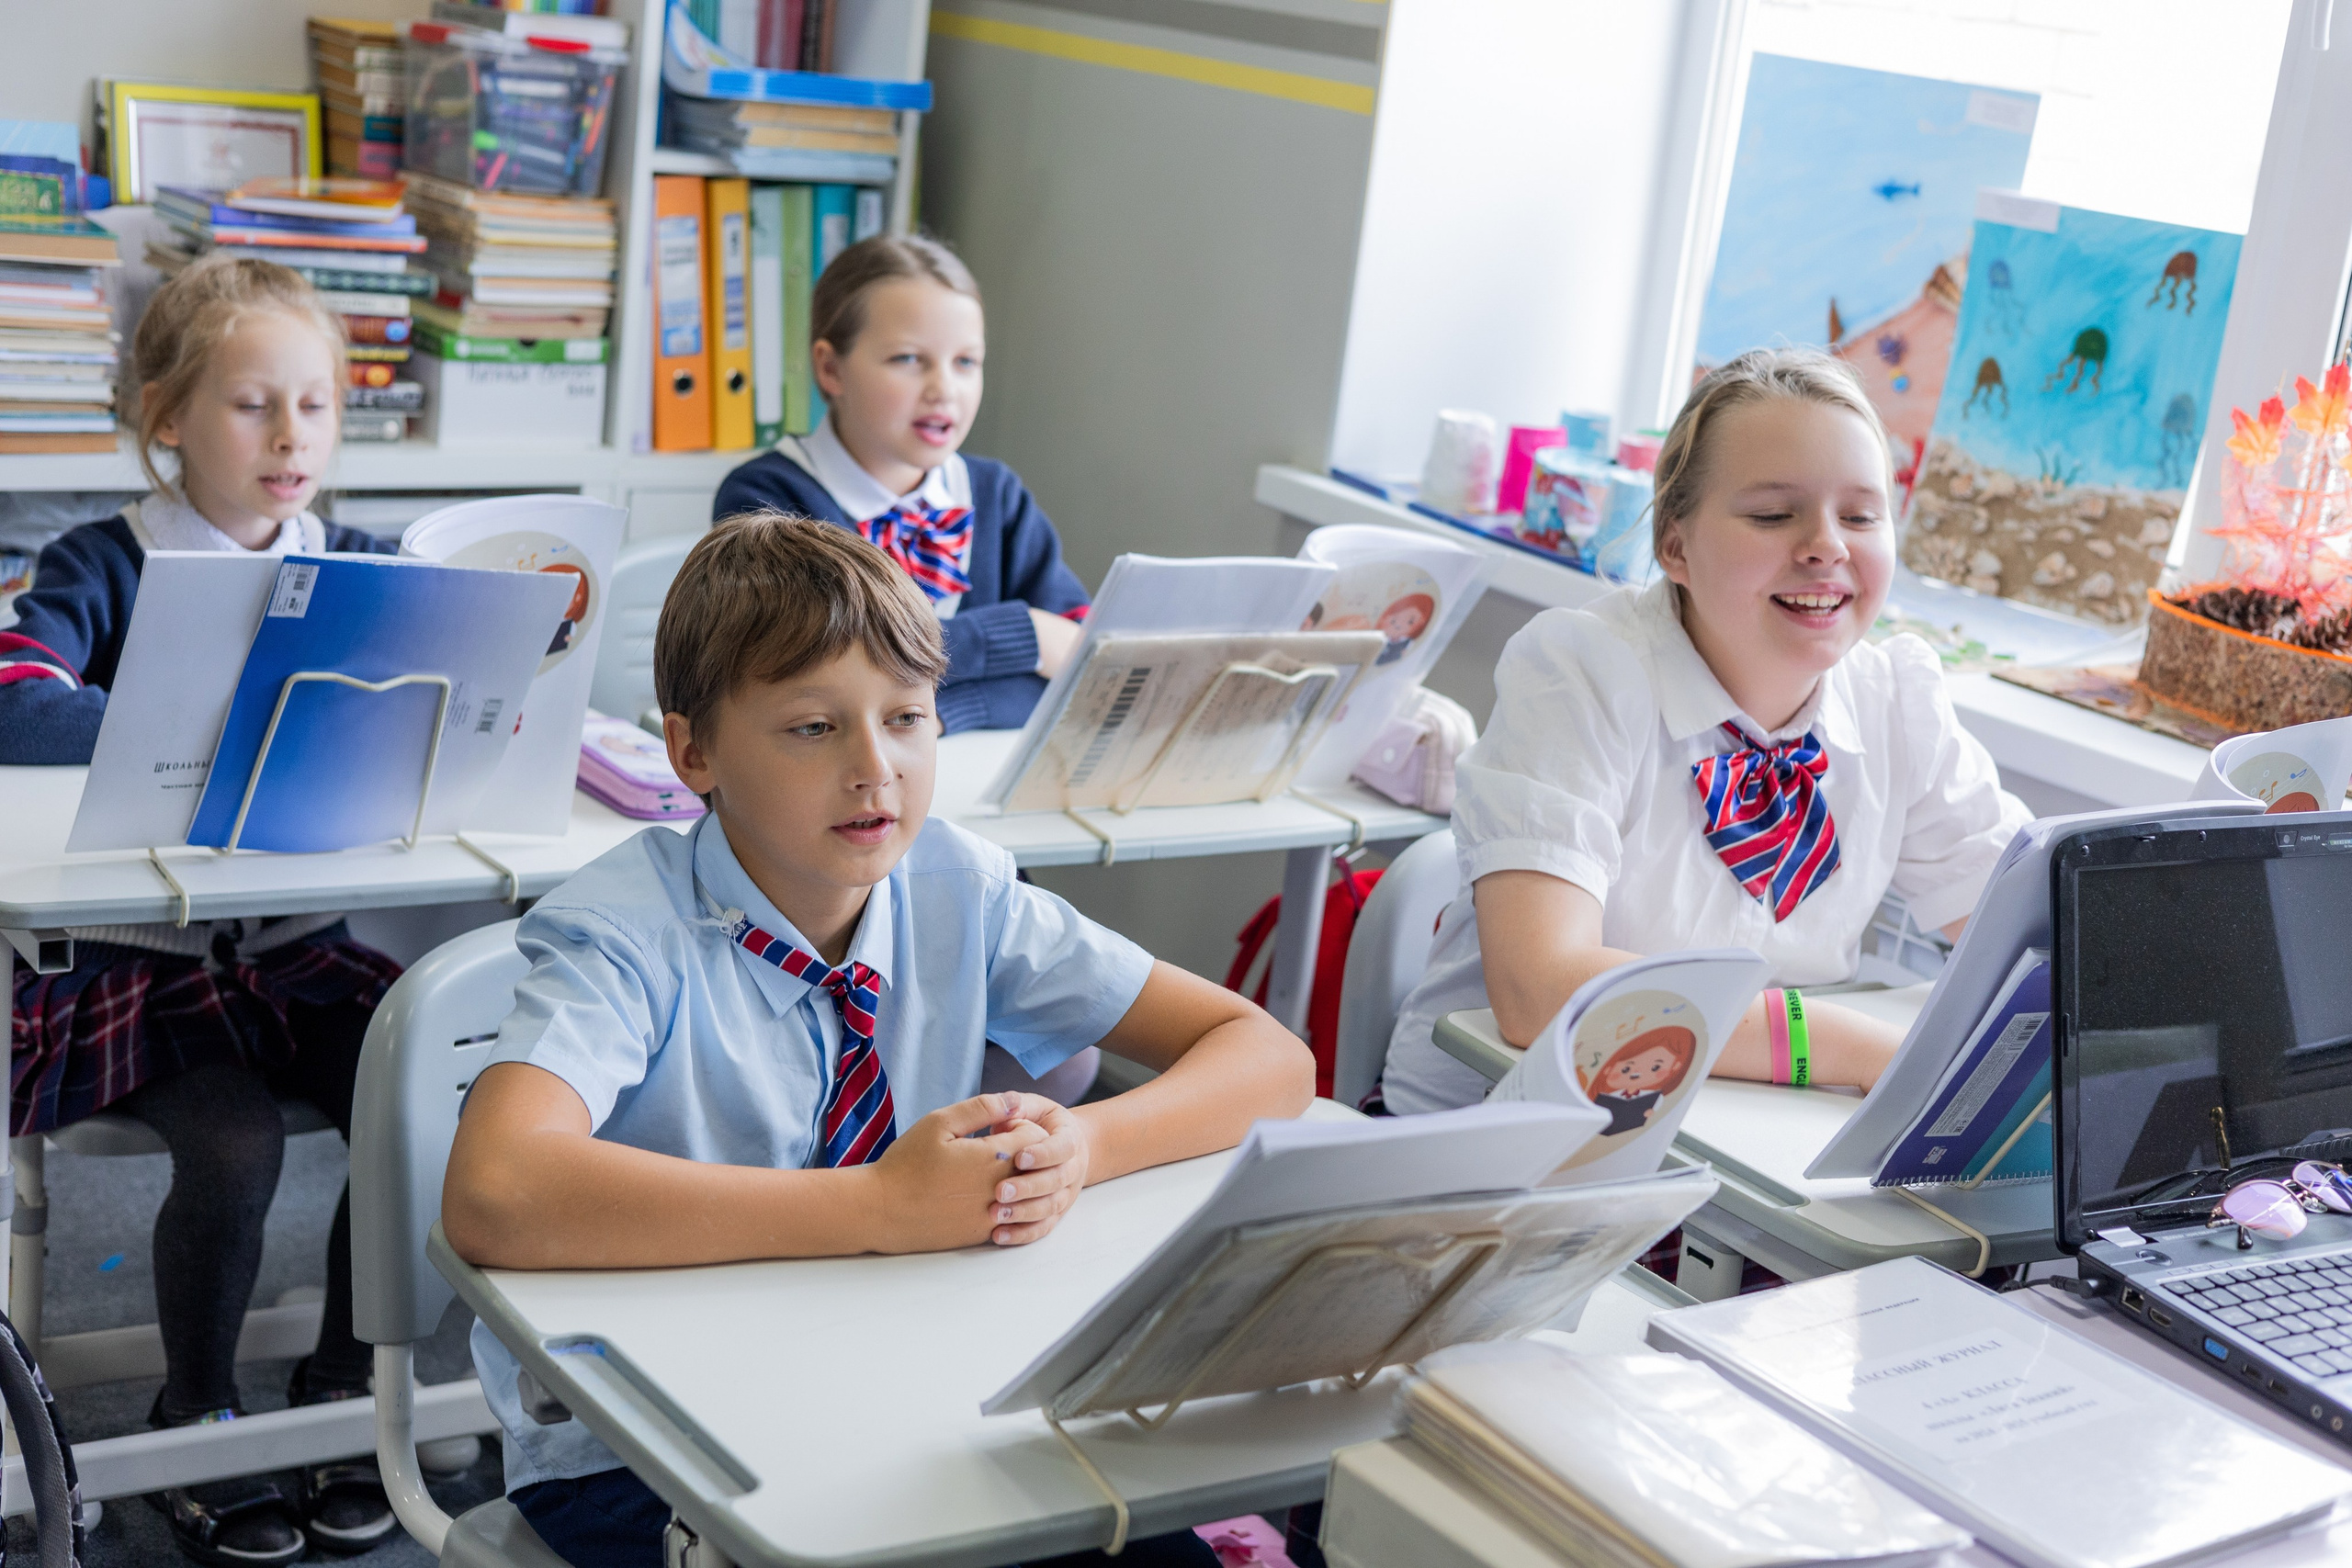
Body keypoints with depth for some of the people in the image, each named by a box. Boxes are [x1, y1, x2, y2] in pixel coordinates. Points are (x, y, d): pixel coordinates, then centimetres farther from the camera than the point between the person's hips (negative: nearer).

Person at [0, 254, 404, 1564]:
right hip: (146, 954, -3)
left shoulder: (358, 567, 8)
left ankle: (343, 1386, 7)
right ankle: (199, 1421, 5)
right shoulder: (106, 568, -4)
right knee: (235, 1148, -24)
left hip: (305, 946, 4)